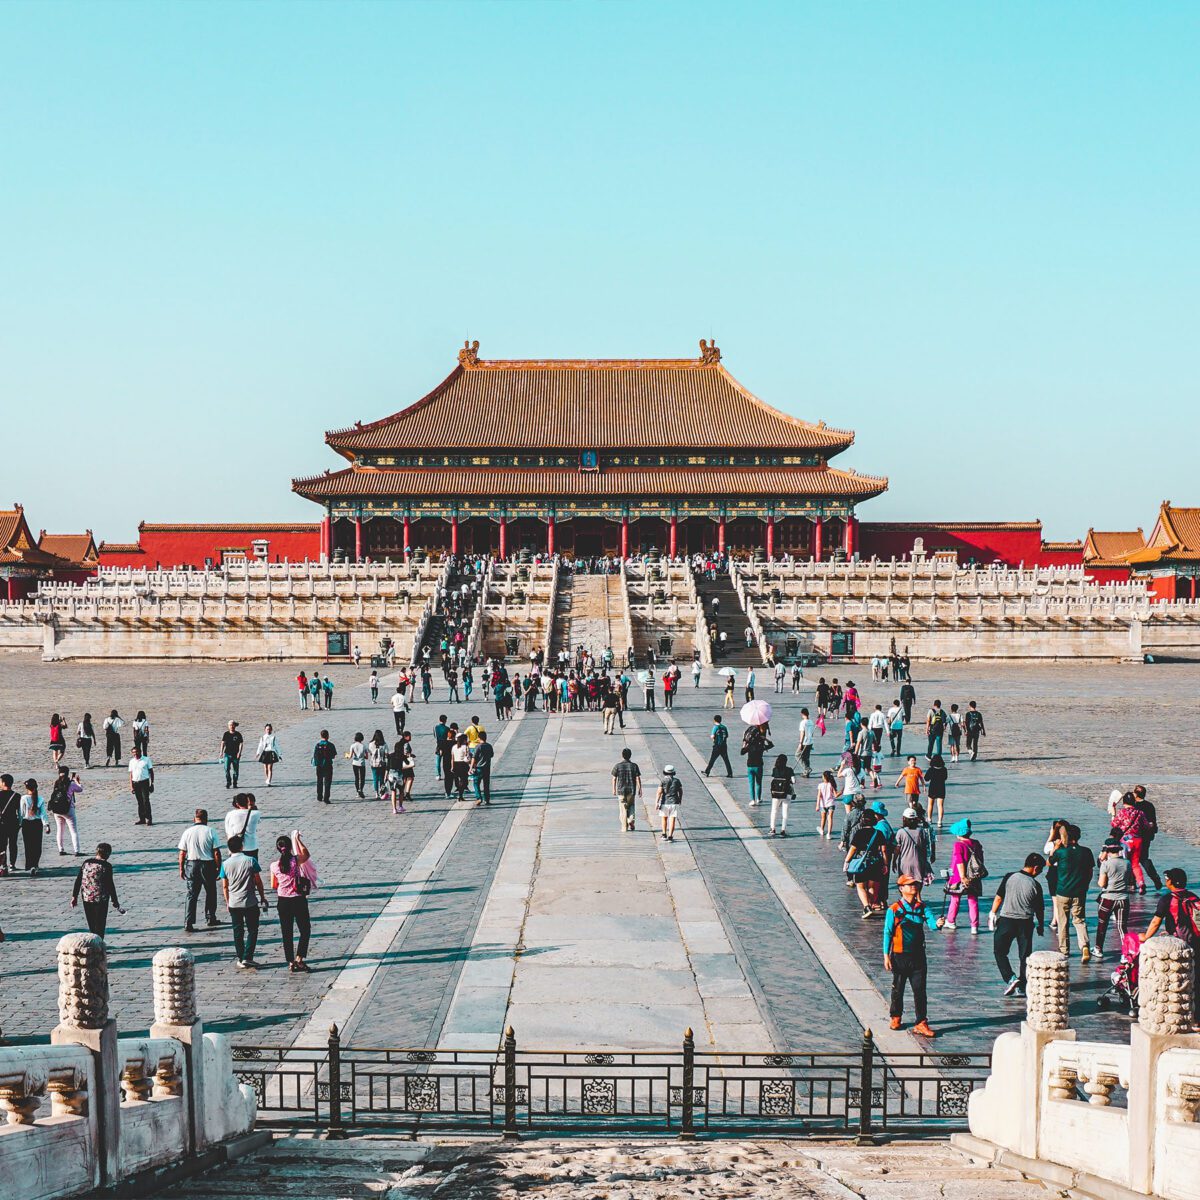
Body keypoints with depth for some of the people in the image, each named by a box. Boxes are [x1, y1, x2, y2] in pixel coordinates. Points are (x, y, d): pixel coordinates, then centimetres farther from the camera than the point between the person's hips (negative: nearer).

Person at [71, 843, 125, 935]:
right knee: (100, 927, 3)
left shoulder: (86, 863, 3)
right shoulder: (106, 866, -11)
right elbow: (110, 885, -10)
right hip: (100, 899, -5)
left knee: (91, 926, 16)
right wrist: (114, 901, -2)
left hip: (86, 898, 5)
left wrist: (74, 897, 12)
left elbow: (78, 880, 5)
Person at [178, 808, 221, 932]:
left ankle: (188, 922, -1)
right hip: (208, 865, -1)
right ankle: (210, 918, 25)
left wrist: (181, 869, 8)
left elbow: (182, 853, -1)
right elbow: (216, 853, -8)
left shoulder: (187, 832, -3)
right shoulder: (210, 832, -7)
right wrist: (218, 868, 2)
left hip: (191, 865, 1)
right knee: (210, 893, 17)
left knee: (192, 895, 6)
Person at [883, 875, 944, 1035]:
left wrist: (937, 923, -37)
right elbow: (887, 932, -5)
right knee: (898, 989, 12)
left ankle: (921, 1024, 1)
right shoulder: (894, 909, -7)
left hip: (918, 955, 2)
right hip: (899, 956, -2)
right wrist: (886, 955, -8)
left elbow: (931, 922, -13)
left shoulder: (922, 907, 3)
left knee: (920, 990, -1)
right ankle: (896, 1017, 33)